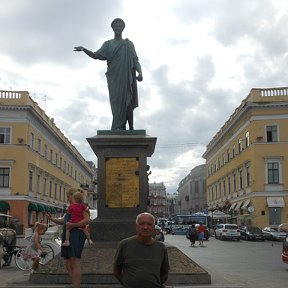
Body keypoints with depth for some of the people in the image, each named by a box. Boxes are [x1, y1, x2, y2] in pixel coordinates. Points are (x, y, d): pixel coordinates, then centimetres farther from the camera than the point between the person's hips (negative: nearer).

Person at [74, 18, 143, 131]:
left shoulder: (129, 44, 16)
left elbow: (135, 60, 8)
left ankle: (131, 128, -6)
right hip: (114, 78, 0)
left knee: (128, 102, -7)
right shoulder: (108, 44, 15)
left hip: (128, 78, 0)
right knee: (117, 102, -9)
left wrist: (140, 72, -11)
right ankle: (118, 129, -13)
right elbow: (97, 55, 2)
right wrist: (84, 49, -15)